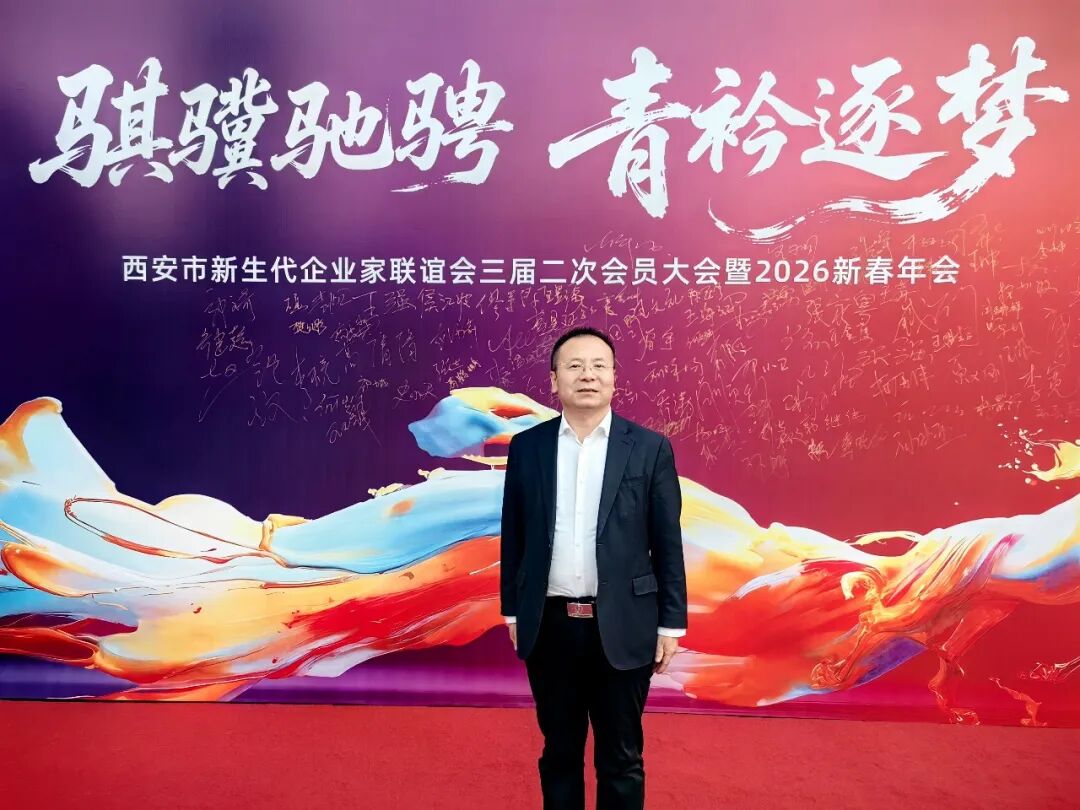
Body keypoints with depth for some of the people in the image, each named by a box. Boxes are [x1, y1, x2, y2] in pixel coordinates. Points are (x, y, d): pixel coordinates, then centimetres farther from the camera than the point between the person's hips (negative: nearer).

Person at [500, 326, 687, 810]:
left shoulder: (650, 449, -4)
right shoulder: (526, 447, 1)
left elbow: (668, 544, -2)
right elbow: (513, 537, 6)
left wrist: (671, 624, -2)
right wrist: (512, 611, 8)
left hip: (621, 626, -1)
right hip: (549, 624, 2)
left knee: (621, 758, 13)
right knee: (559, 752, 18)